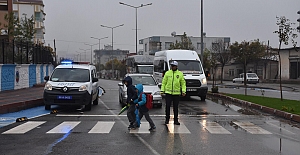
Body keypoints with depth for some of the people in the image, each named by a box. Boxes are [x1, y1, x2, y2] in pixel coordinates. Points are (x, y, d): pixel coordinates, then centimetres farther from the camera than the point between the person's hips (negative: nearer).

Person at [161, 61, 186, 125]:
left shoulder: (180, 74, 4)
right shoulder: (167, 73, 4)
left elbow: (183, 83, 6)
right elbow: (164, 82, 7)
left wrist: (183, 91, -5)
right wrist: (162, 90, 0)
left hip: (177, 93, 0)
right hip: (168, 92, 0)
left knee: (176, 107, 5)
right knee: (167, 106, -2)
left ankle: (176, 120, 14)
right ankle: (167, 119, 11)